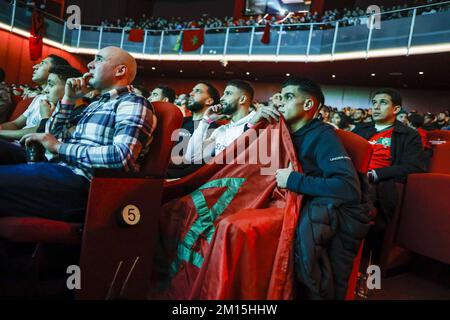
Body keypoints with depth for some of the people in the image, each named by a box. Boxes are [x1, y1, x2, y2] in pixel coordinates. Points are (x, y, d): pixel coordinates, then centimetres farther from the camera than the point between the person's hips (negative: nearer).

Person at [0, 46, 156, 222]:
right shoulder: (95, 105, 24)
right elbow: (53, 136, 24)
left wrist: (59, 147, -12)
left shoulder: (133, 103, -3)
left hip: (84, 182, -9)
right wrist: (69, 99, 14)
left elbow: (123, 157, -20)